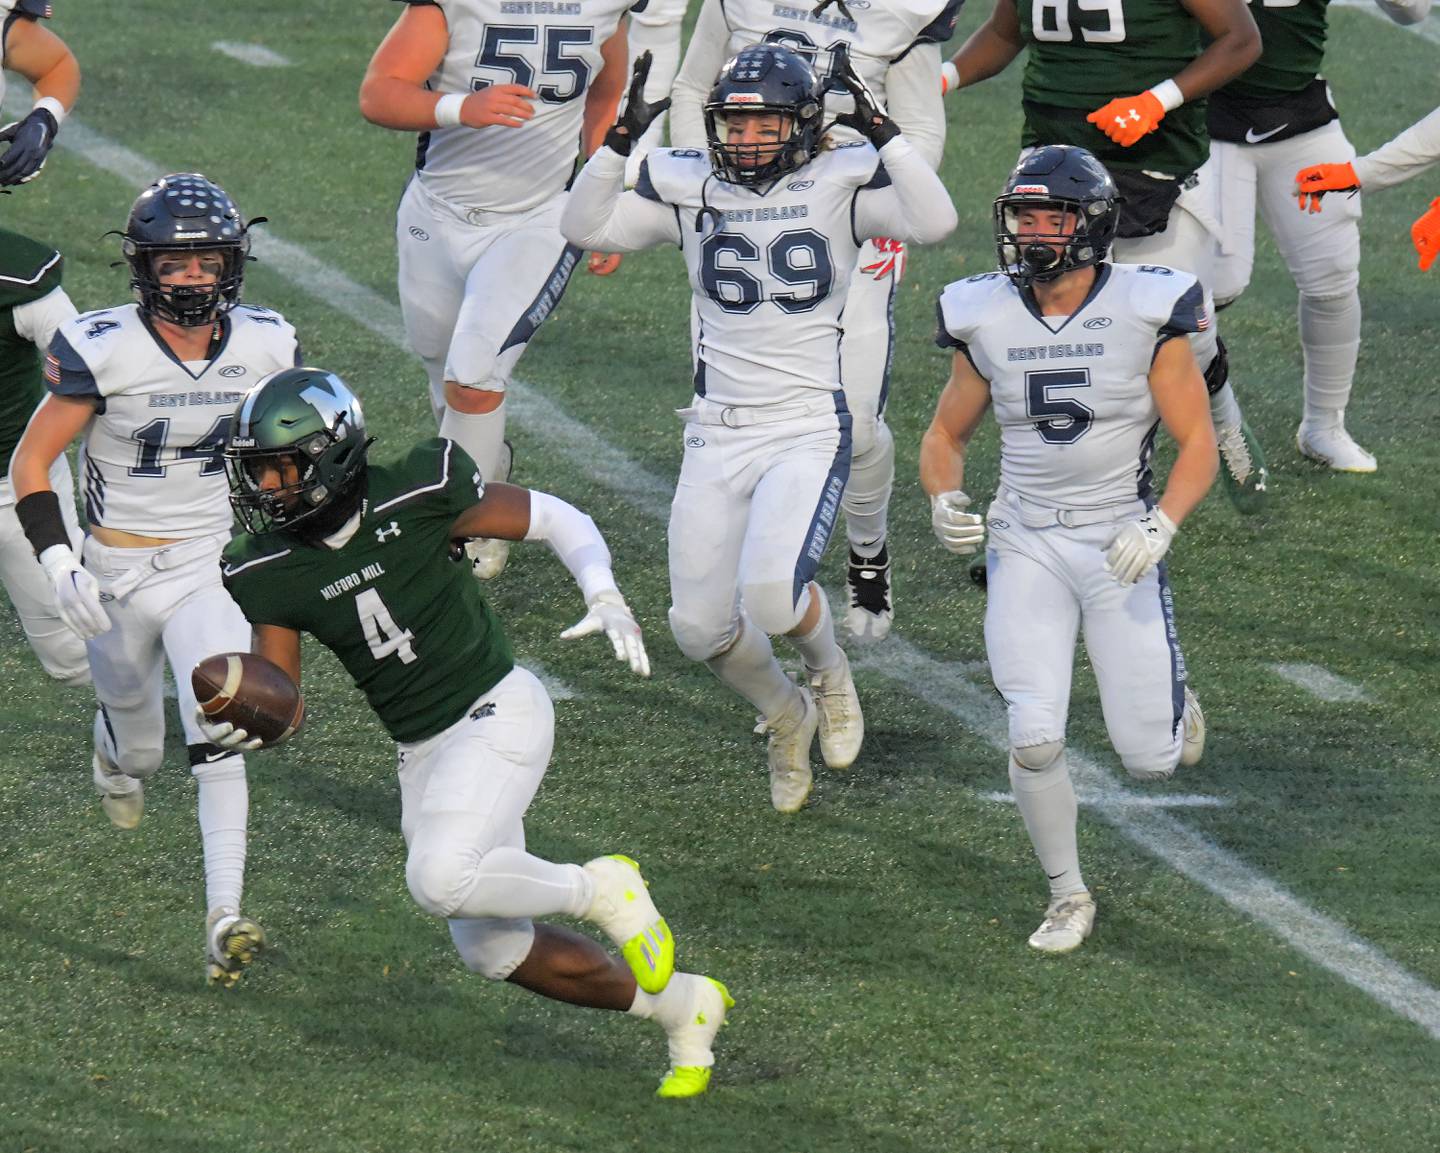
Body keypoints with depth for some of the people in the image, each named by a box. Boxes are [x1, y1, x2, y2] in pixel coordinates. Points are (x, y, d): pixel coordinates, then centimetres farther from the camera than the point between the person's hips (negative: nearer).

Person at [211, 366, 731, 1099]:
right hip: (422, 752, 6)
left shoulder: (417, 499, -18)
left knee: (440, 879, -30)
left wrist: (605, 599, -22)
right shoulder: (270, 573, -6)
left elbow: (555, 519, -5)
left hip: (497, 714, -6)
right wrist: (240, 725, -26)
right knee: (491, 949, 7)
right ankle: (679, 1004, 26)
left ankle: (601, 890, -3)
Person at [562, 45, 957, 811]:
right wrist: (620, 140, -13)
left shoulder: (841, 183, -4)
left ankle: (827, 669, 11)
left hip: (809, 432, -4)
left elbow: (934, 222, -19)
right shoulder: (690, 189, 4)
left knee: (771, 596, -25)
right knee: (700, 628, 0)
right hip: (717, 435, 4)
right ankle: (785, 717, 32)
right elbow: (585, 228, -3)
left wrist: (881, 132, -22)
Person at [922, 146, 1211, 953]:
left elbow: (1198, 443, -8)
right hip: (1027, 547, 2)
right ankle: (1068, 897, 9)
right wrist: (946, 501, -11)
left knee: (1149, 759, -1)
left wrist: (1161, 526, -24)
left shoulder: (1145, 316, -11)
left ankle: (1174, 704, 37)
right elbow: (946, 438, 10)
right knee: (1035, 741, -13)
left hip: (1122, 548, -2)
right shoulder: (987, 322, -2)